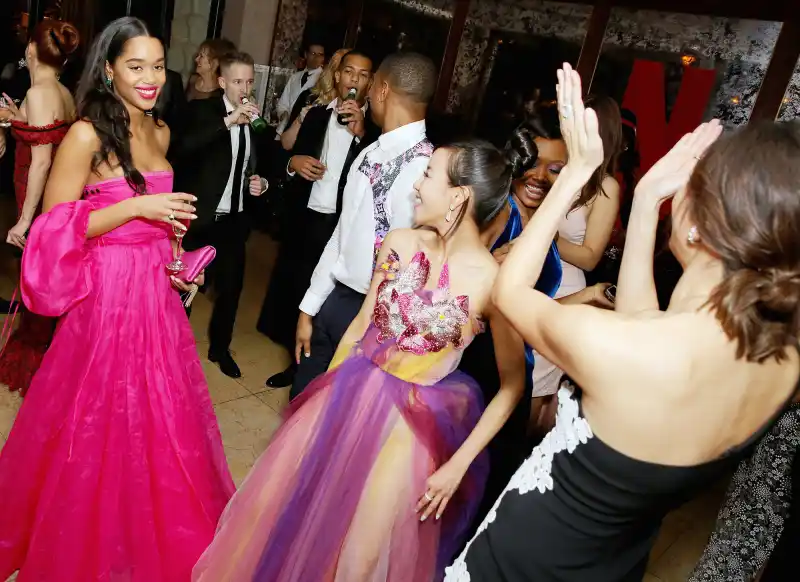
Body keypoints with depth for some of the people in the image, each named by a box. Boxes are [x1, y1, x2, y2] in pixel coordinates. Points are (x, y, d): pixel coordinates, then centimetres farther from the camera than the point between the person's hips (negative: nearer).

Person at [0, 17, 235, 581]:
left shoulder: (160, 131, 8)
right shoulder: (87, 135, -12)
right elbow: (54, 228, -14)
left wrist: (177, 259, 5)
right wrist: (136, 206, -22)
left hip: (157, 293, 6)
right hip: (106, 297, -6)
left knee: (160, 418, 15)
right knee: (101, 425, 7)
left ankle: (157, 533, 37)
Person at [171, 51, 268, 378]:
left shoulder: (255, 120, 9)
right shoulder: (202, 111, -6)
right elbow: (183, 147, -27)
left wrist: (259, 183, 0)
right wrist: (228, 121, -34)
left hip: (233, 220, 5)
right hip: (200, 218, -4)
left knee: (231, 287, 11)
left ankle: (219, 348, 31)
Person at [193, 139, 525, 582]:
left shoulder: (494, 282, -18)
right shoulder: (399, 243, -4)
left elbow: (512, 384, -10)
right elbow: (361, 323, 6)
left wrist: (459, 465, -11)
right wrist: (326, 389, 11)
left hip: (414, 422, -4)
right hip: (350, 395, 5)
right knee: (285, 506, 16)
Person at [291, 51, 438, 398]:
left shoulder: (423, 167, -22)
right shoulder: (370, 154, 4)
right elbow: (343, 232, 9)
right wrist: (309, 307, 13)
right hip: (335, 298, 7)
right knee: (303, 402, 20)